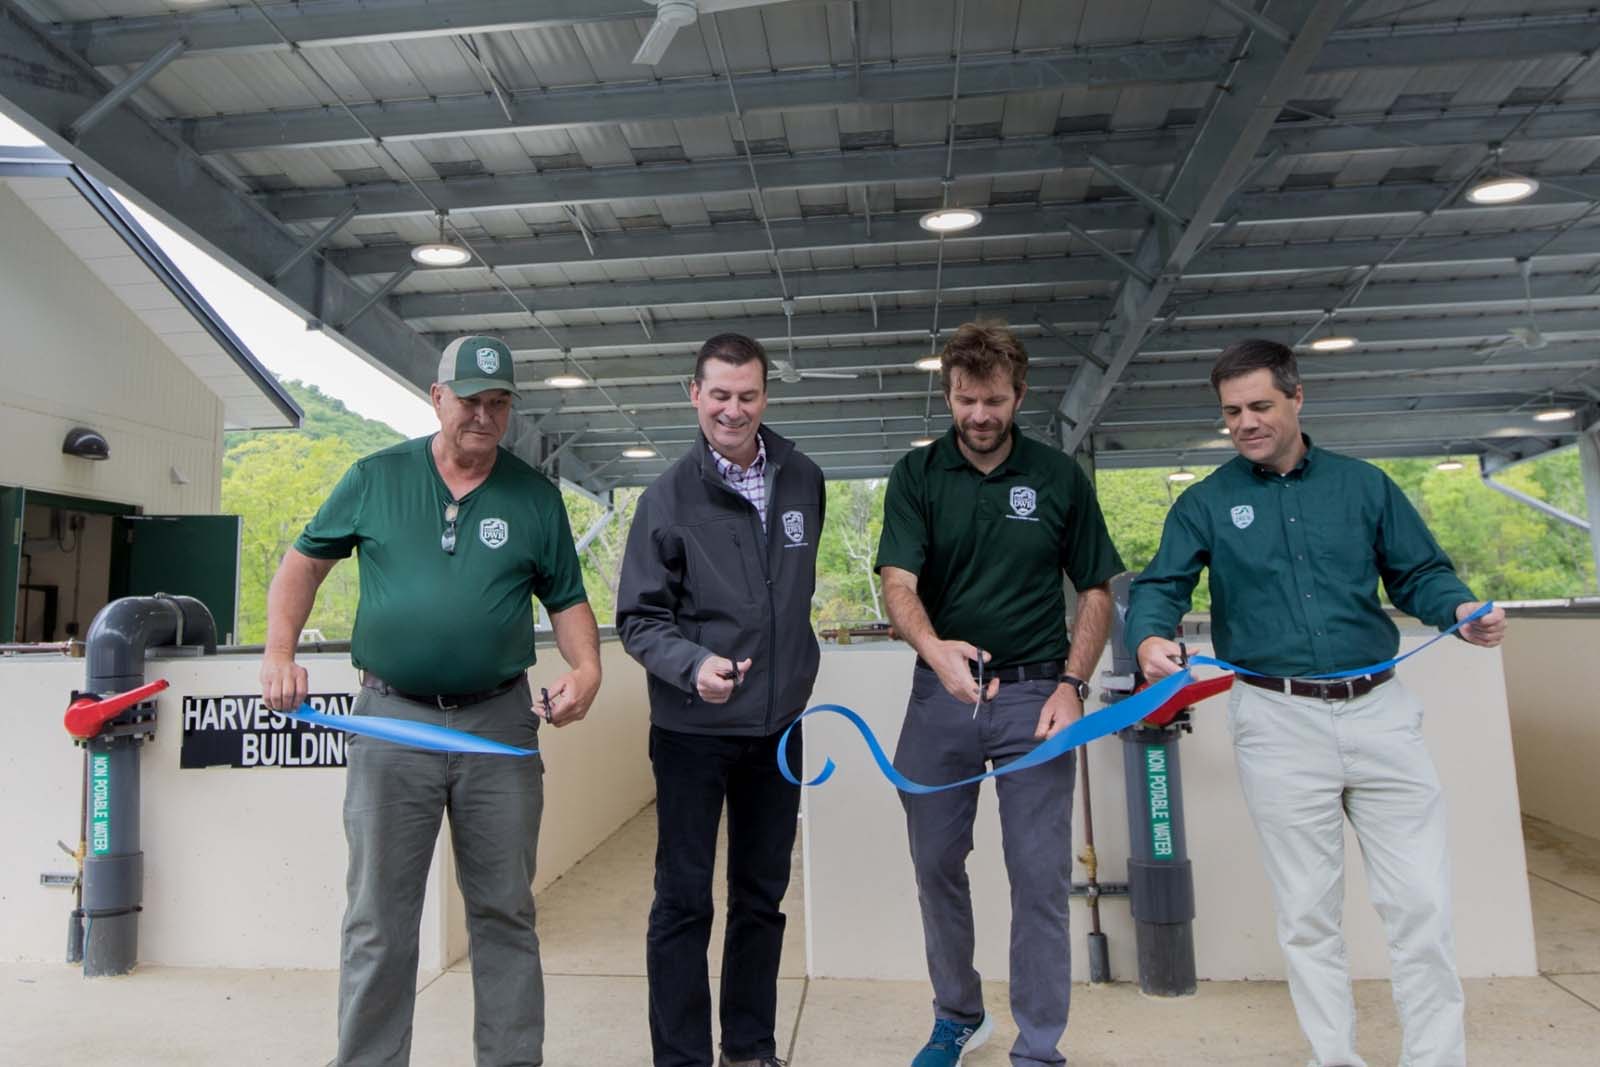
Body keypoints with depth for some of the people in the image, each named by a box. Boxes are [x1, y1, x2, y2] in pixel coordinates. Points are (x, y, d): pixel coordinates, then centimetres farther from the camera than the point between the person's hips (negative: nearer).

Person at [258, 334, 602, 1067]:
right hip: (391, 718, 0)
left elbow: (567, 599, 8)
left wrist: (586, 668, -10)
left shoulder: (536, 495, 4)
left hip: (501, 723, 1)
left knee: (505, 913, 11)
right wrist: (279, 654, -1)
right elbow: (304, 562, 12)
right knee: (378, 921, 8)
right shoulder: (374, 478, 3)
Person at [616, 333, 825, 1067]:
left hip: (778, 724, 4)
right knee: (684, 900, 6)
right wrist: (694, 664, -27)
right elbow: (638, 618, -10)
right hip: (692, 729, -4)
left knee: (763, 896, 16)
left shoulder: (805, 482, 1)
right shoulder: (668, 498, -11)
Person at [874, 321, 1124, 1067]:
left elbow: (1096, 592, 6)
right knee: (936, 867, 12)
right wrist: (934, 648, -33)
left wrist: (1071, 684, -6)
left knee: (1041, 878, 3)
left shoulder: (1060, 478, 0)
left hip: (1034, 695, -1)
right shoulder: (916, 475, -2)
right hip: (940, 693, 1)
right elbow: (898, 584, -12)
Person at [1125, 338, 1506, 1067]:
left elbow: (1419, 574, 12)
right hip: (1278, 720, -1)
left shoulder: (1364, 484, 10)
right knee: (1308, 912, 8)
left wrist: (1461, 609, -9)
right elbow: (1159, 587, -2)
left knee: (1422, 903, 3)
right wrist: (1149, 639, -23)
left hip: (1380, 708, 2)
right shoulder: (1206, 503, 5)